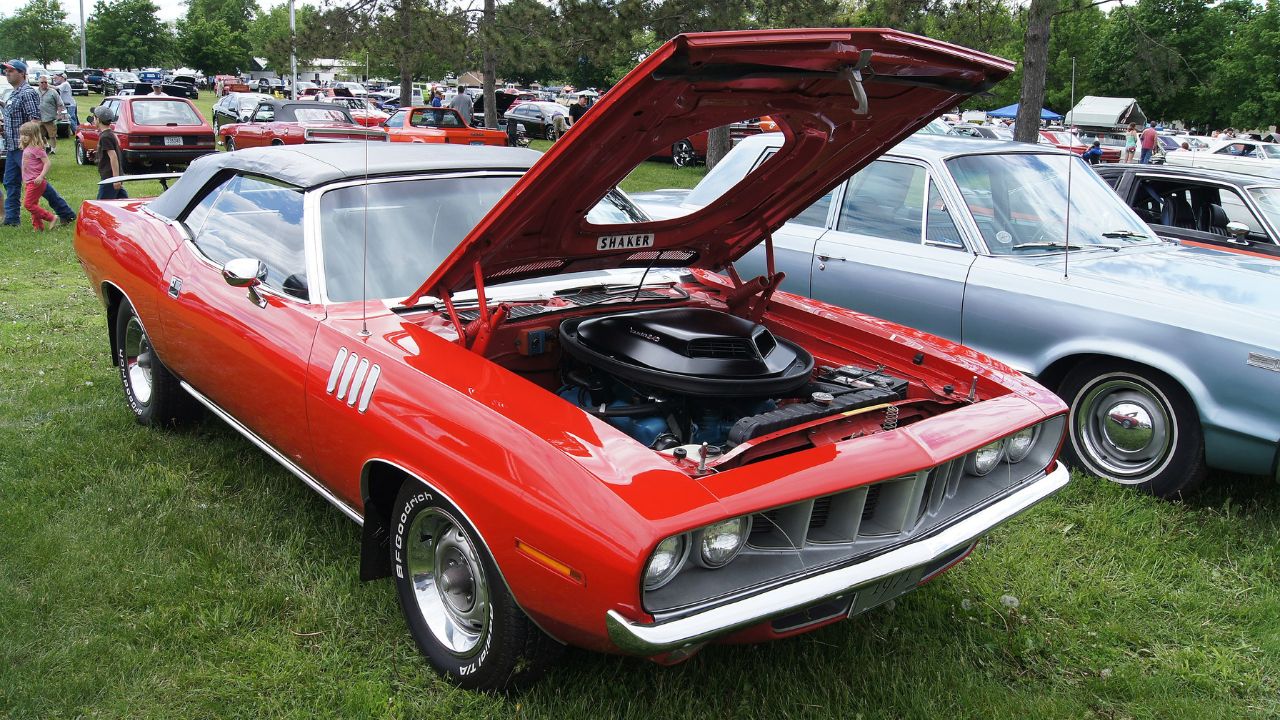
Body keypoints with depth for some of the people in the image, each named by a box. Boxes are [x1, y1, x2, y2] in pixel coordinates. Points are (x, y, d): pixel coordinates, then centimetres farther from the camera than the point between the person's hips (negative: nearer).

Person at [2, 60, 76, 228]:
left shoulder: (27, 93, -14)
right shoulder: (13, 94, 15)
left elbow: (34, 120, -21)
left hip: (25, 148, -10)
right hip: (14, 147, 10)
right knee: (10, 183, 9)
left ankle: (66, 213, 3)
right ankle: (11, 219, 14)